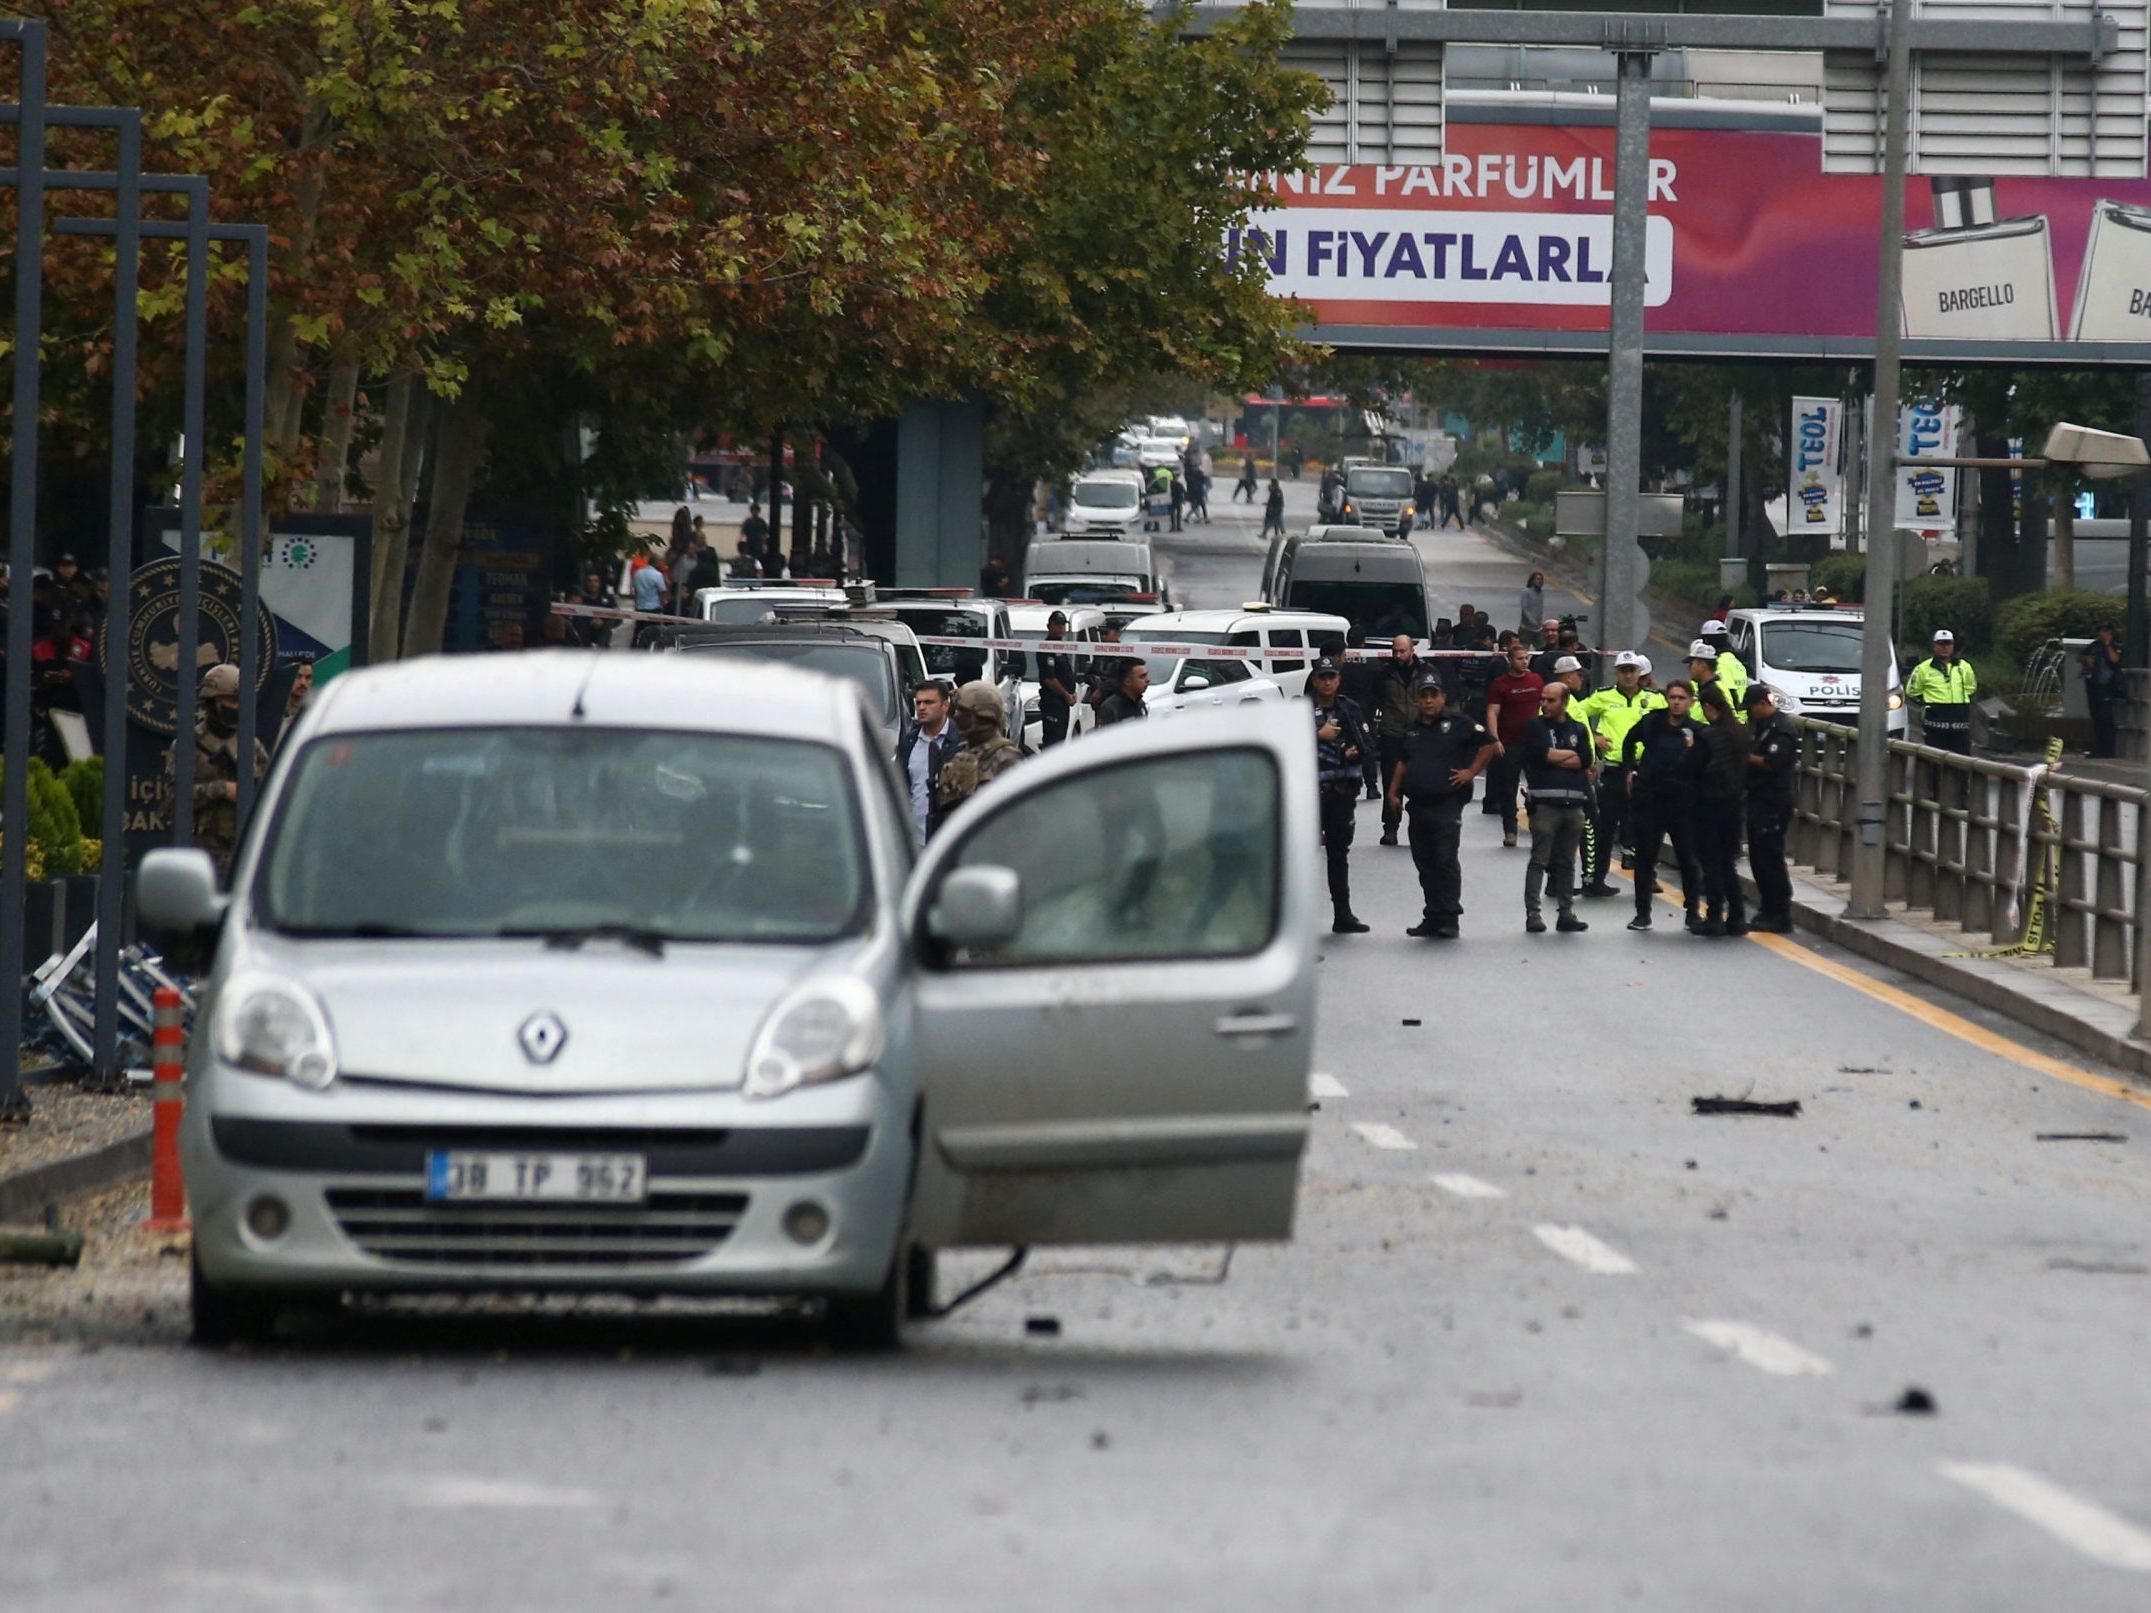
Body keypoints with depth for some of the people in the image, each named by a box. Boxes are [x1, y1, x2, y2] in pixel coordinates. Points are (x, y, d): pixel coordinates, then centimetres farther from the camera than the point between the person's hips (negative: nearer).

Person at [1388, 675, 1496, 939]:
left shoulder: (1458, 725, -3)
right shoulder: (1411, 731, 15)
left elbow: (1490, 745, -3)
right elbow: (1402, 763, 24)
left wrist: (1471, 771, -6)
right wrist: (1394, 793, 14)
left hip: (1447, 805, -6)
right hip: (1417, 806, 6)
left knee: (1446, 862, -10)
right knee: (1425, 864, 8)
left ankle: (1448, 918, -10)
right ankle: (1432, 918, 14)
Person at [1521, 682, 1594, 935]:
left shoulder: (1578, 730, 14)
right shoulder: (1535, 727, 5)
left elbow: (1585, 760, 0)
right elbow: (1544, 754, -11)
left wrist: (1556, 757, -4)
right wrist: (1572, 756, -1)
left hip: (1574, 803, 4)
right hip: (1545, 802, -4)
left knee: (1567, 863, 9)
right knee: (1539, 860, -6)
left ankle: (1566, 912, 14)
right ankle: (1532, 913, -6)